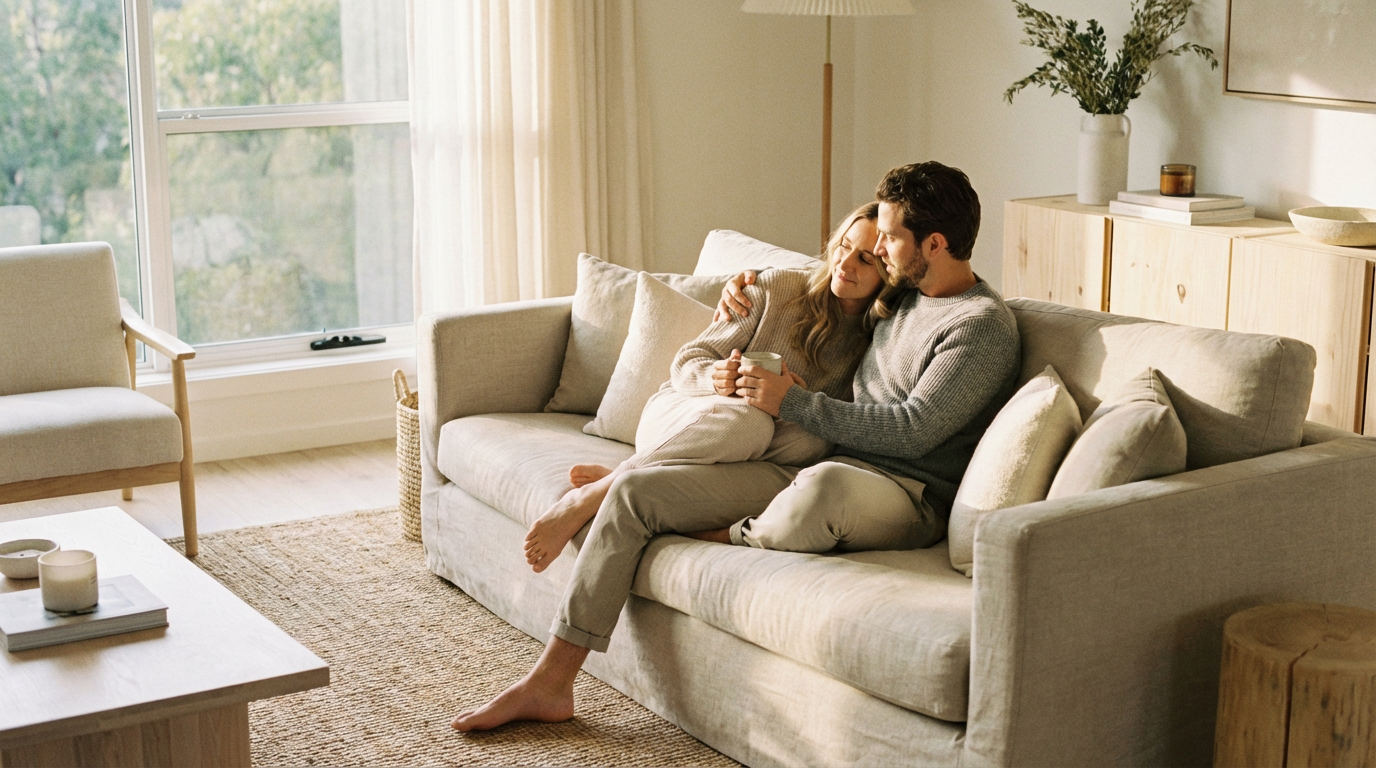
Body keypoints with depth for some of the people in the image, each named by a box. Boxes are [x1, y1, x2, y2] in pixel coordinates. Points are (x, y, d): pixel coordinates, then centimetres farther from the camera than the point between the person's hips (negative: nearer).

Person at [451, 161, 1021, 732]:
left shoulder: (984, 326, -8)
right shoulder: (904, 295, 19)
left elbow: (911, 431, -17)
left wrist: (790, 401, -11)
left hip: (909, 496, -8)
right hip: (815, 474, 8)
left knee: (824, 486, -46)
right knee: (634, 492, -6)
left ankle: (727, 538, -9)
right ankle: (549, 684, -7)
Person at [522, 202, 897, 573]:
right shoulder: (781, 286, -4)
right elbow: (687, 363, -3)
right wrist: (718, 379, -26)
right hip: (680, 414, -2)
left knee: (813, 440, -34)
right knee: (749, 418, -38)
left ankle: (618, 478, -29)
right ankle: (582, 503, -33)